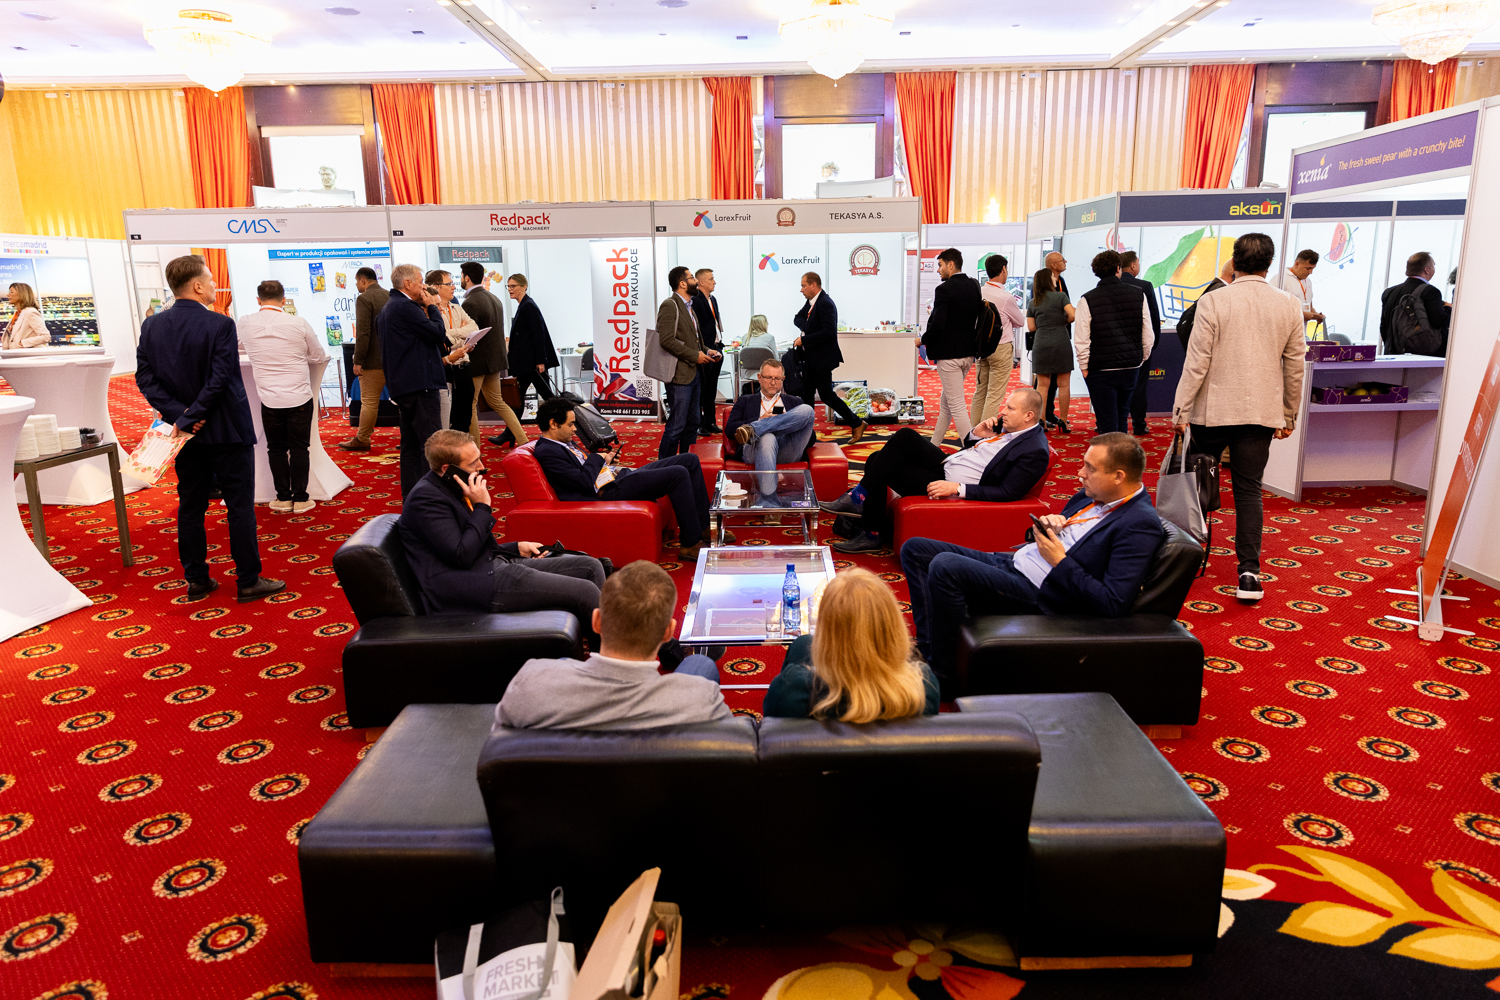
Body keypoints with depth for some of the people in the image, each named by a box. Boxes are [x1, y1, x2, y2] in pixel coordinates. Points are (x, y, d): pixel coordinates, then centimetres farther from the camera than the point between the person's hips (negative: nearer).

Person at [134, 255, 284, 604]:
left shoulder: (152, 326, 3)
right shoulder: (220, 325, -15)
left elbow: (145, 377, -1)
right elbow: (219, 380, -21)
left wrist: (179, 414, -7)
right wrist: (189, 417, -13)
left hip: (186, 431, 6)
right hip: (226, 430, -6)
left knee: (191, 506, 13)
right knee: (240, 506, 2)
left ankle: (196, 581, 20)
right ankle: (248, 581, 7)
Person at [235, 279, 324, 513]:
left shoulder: (246, 324, -1)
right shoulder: (299, 323, -8)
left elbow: (238, 347, 20)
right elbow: (318, 356, 3)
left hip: (269, 398, 1)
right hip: (299, 396, -1)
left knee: (276, 448, 12)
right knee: (299, 448, 6)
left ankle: (283, 498, 17)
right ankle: (300, 499, 9)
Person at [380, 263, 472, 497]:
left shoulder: (388, 308, 19)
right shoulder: (406, 307, -14)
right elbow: (438, 333, -16)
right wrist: (432, 307, -1)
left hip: (403, 385, 11)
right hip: (420, 384, -11)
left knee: (411, 443, 14)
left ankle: (410, 494, 19)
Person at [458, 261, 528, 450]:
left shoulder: (470, 303, -19)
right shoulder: (494, 298, 9)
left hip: (477, 361, -8)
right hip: (495, 358, 8)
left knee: (470, 406, 4)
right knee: (497, 402, 18)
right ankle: (523, 440, 12)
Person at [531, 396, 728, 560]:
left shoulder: (564, 442, 18)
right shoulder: (546, 451, -12)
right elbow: (584, 481, -20)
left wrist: (606, 457, 9)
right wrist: (598, 459, -4)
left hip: (619, 477, 11)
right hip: (609, 490, -11)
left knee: (690, 460, 4)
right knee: (678, 474, -24)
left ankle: (703, 527, 9)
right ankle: (691, 544, -16)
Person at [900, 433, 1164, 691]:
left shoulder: (1141, 524, -16)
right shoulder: (1092, 494, 9)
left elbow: (1113, 604, -22)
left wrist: (1060, 562, -18)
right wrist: (1048, 524, 0)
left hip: (1040, 594, -10)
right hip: (1012, 561, 10)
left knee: (945, 566, -30)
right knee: (915, 549, 3)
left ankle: (940, 676, -15)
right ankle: (927, 650, -3)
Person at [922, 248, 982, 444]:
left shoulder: (944, 289, -17)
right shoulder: (974, 286, 7)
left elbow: (937, 325, -23)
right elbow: (978, 318, 12)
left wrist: (923, 340, -7)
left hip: (949, 354, -8)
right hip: (968, 353, 9)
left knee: (957, 406, -4)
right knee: (946, 402, 20)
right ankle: (933, 446, 32)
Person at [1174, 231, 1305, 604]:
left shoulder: (1213, 301, -9)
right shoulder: (1289, 307, 2)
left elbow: (1196, 362, -11)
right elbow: (1294, 367, 8)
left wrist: (1181, 410, -4)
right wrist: (1288, 416, 18)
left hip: (1213, 409, -2)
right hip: (1261, 412, 3)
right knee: (1249, 490, 5)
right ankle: (1250, 572, 0)